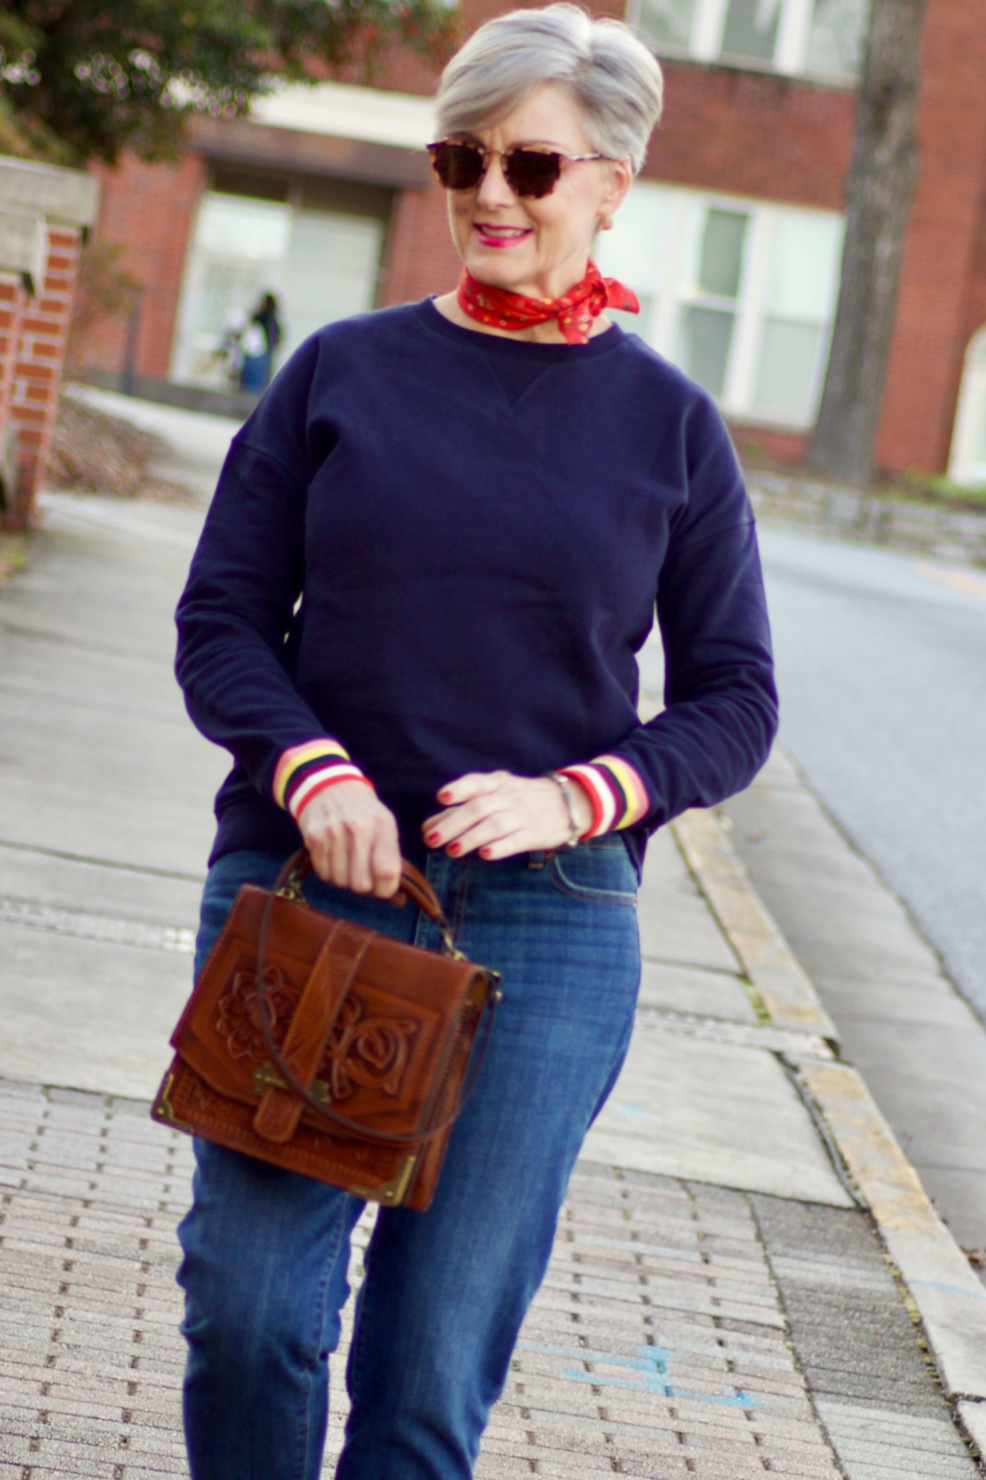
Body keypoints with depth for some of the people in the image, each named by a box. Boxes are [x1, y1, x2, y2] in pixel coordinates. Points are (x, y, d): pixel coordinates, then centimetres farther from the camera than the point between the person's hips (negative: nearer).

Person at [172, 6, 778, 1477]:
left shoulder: (667, 422, 5)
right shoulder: (345, 371, 6)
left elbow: (734, 702, 6)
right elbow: (221, 621, 5)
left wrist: (576, 798, -12)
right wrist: (310, 769, -15)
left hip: (543, 925, 0)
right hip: (303, 888, 1)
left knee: (443, 1344, 1)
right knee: (248, 1306, -2)